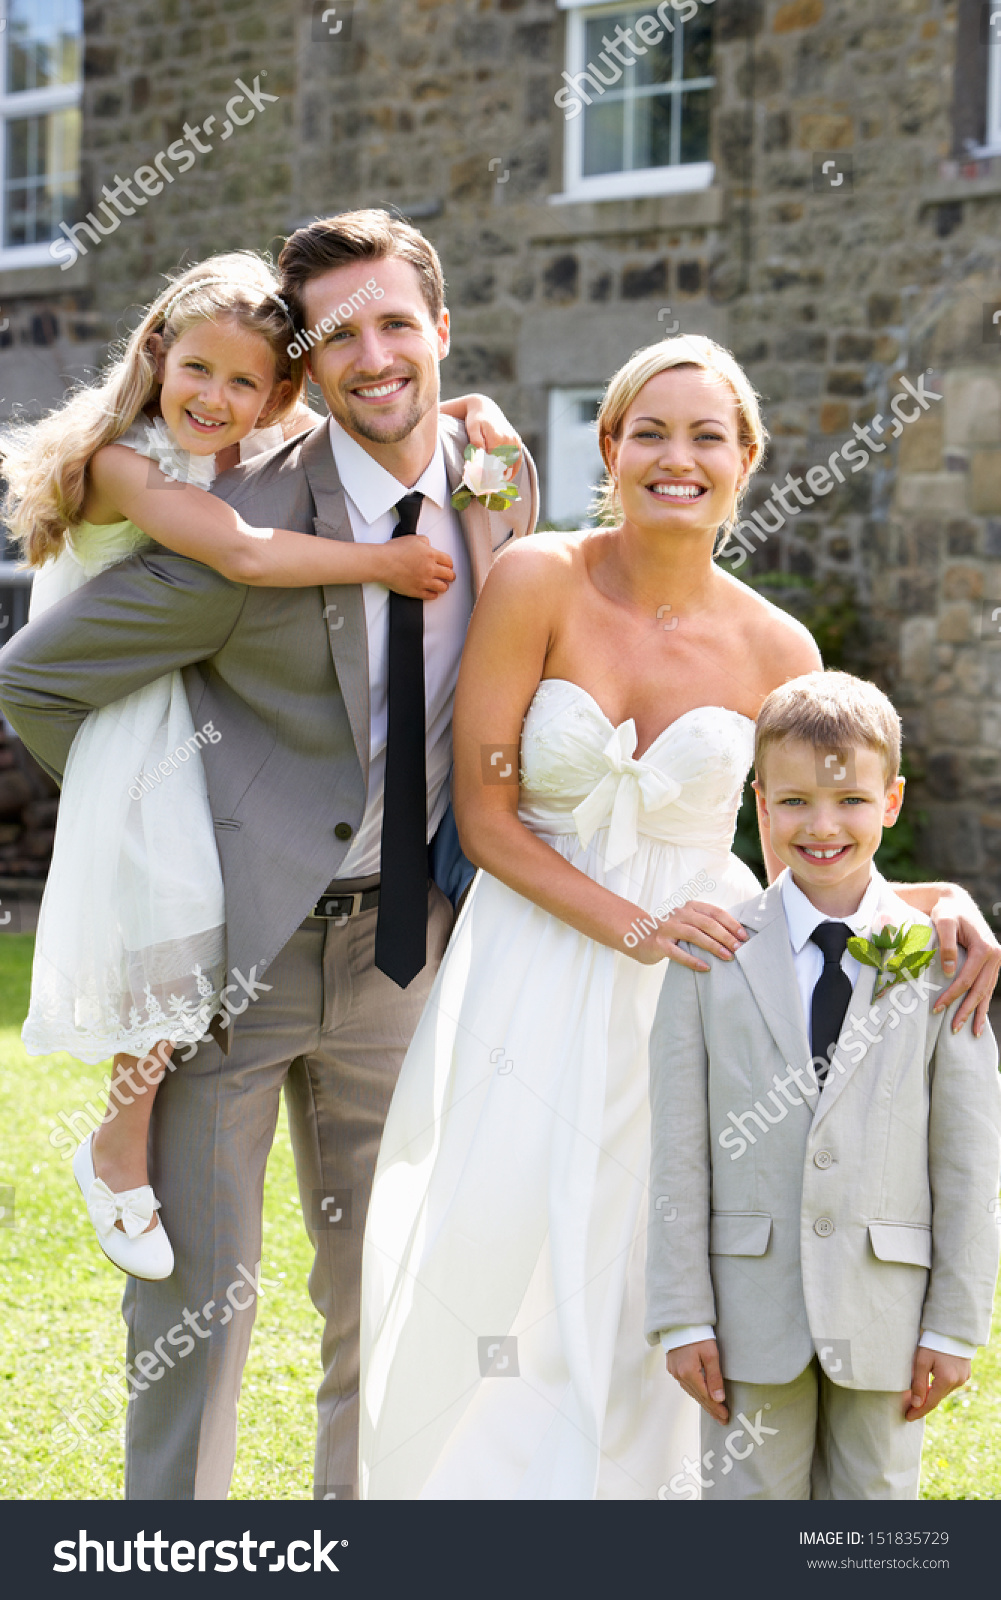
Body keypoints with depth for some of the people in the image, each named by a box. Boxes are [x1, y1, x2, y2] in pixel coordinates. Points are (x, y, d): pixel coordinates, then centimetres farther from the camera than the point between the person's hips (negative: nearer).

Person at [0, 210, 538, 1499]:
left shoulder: (502, 486, -1)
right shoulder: (254, 524, -19)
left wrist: (458, 839, 7)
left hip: (402, 943, 5)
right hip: (238, 942, -5)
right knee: (196, 1294, 2)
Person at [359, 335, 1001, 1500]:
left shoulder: (775, 650, -1)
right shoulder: (538, 582, -8)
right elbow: (483, 816, -8)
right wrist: (630, 926, -17)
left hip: (690, 990, 2)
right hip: (532, 983, -1)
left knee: (642, 1299, 4)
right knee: (494, 1275, -1)